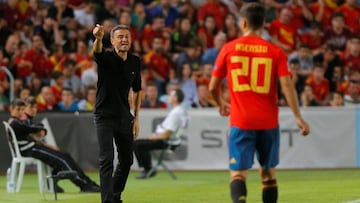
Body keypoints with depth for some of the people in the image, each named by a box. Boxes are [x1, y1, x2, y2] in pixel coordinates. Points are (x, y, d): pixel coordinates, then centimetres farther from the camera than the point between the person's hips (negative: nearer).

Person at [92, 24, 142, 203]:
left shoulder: (135, 62, 4)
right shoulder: (106, 58, -12)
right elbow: (97, 51, -37)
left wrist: (136, 118, 11)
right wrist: (98, 38, -61)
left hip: (124, 117, 6)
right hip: (105, 116, -6)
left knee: (126, 160, 12)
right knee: (107, 159, -13)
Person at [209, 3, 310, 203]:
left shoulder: (228, 49, 2)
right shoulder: (275, 52, 0)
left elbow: (213, 87, 7)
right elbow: (287, 85, -10)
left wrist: (221, 104, 27)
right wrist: (298, 117, -7)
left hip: (240, 121, -1)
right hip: (269, 122, 1)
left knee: (238, 173, -5)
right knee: (268, 173, 17)